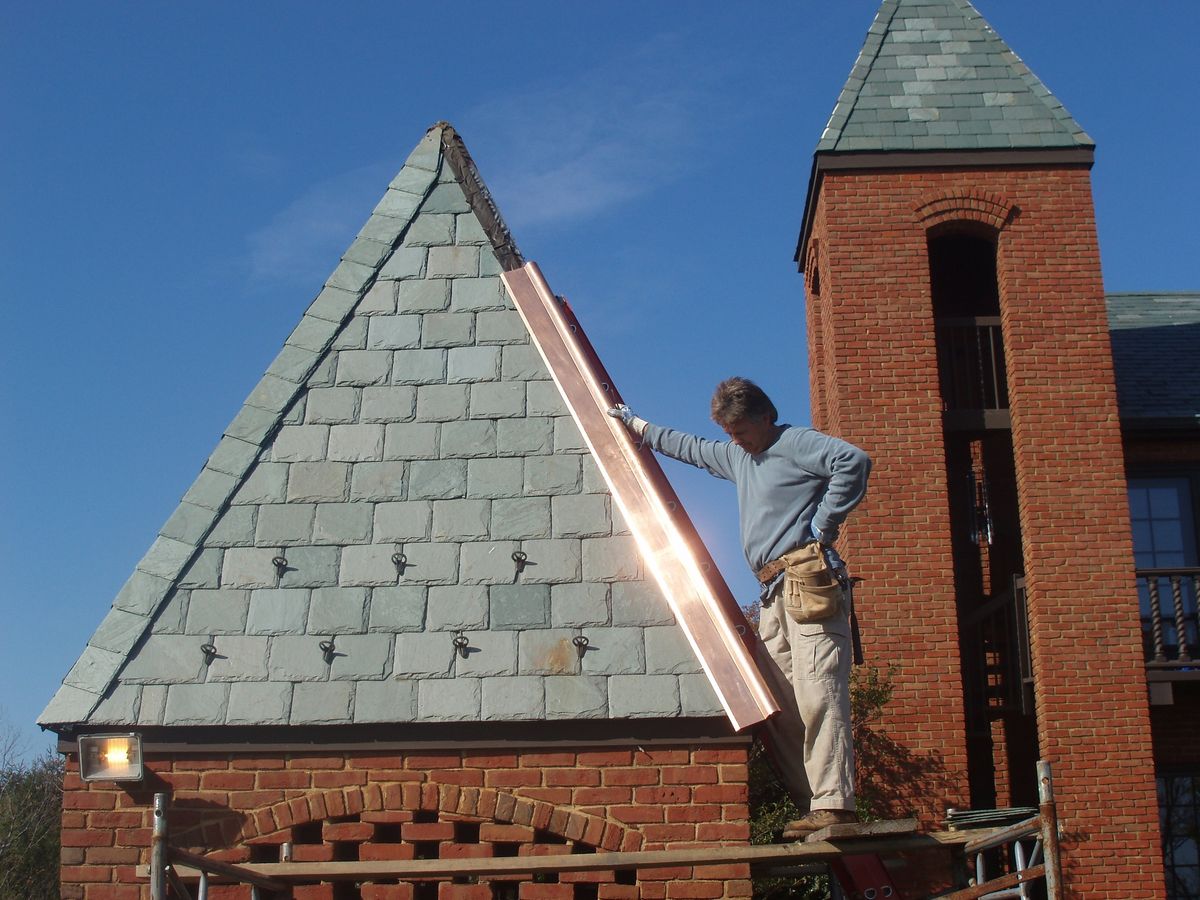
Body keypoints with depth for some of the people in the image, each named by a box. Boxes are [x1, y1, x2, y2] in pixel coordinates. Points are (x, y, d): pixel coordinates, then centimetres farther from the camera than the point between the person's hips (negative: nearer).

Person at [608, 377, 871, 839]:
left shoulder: (794, 443, -1)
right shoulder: (736, 456, 26)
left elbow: (854, 460, -17)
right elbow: (690, 448, 44)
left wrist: (824, 524, -13)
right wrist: (638, 426, 48)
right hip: (774, 593, 9)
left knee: (817, 695, -18)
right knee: (777, 704, 0)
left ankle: (834, 806, -23)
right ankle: (812, 803, -1)